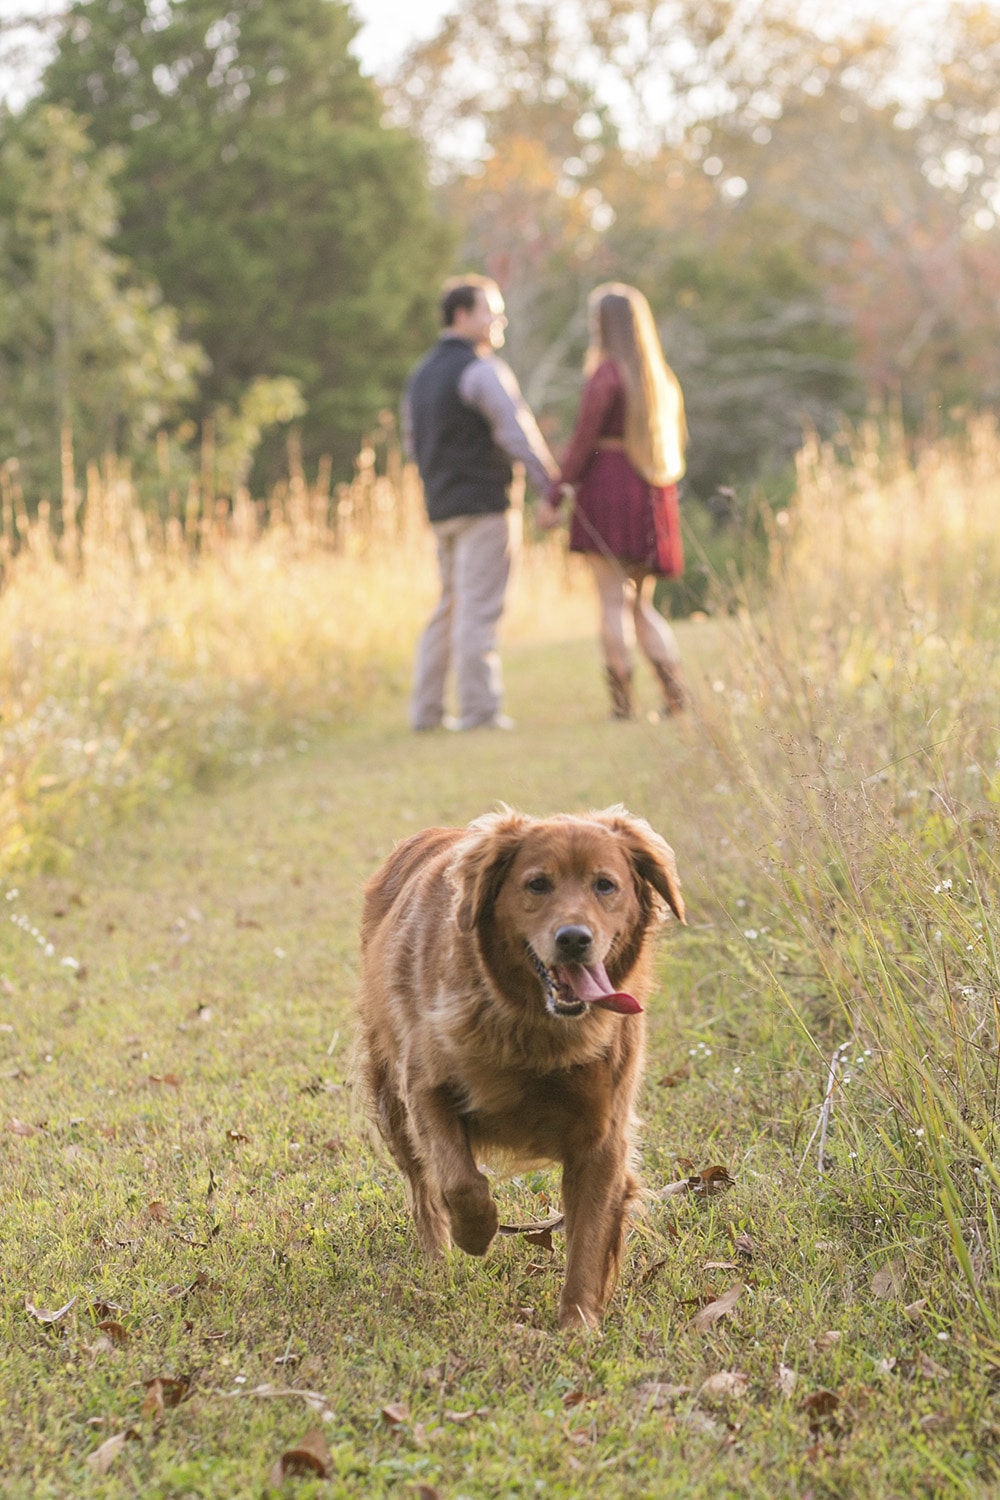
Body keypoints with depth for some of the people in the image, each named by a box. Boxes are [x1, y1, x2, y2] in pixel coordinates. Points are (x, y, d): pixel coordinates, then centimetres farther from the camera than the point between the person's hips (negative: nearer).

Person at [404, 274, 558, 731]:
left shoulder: (421, 374, 16)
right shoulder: (481, 369, -11)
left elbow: (412, 441, 22)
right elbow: (518, 435, -15)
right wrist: (553, 487, -10)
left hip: (441, 505, 8)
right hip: (484, 504, -8)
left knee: (451, 606, 14)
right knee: (479, 608, -6)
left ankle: (426, 708, 12)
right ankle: (477, 708, -6)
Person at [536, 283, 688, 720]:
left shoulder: (607, 373, -8)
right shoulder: (662, 376, 13)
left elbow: (582, 441, -12)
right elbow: (677, 439, 18)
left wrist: (553, 497, -8)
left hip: (608, 486, -7)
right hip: (653, 495, 7)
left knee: (613, 602, -2)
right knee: (642, 604, 13)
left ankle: (622, 700, -4)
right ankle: (675, 689, -3)